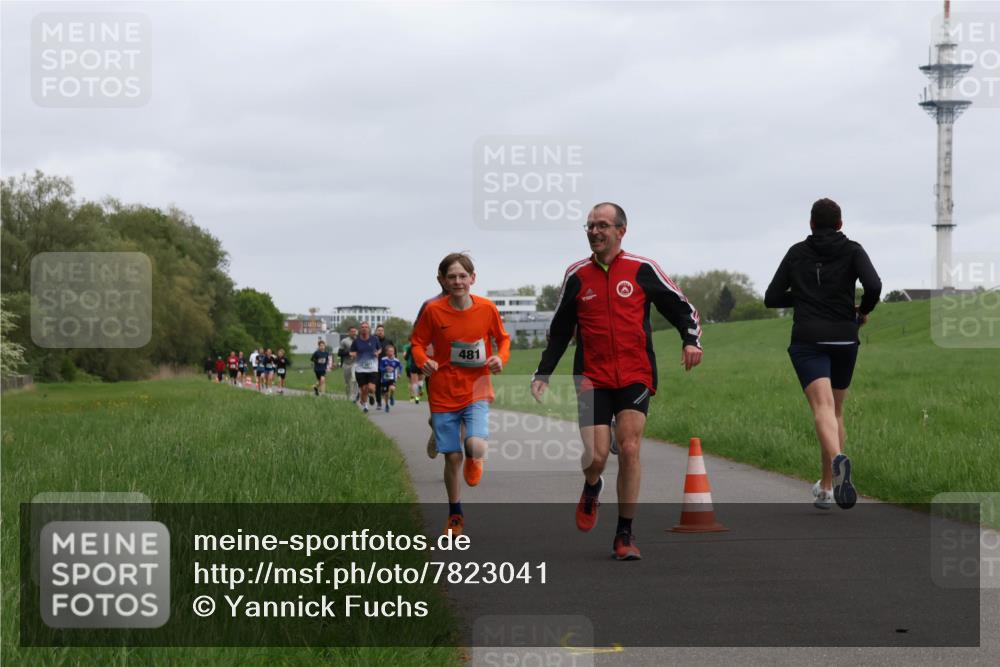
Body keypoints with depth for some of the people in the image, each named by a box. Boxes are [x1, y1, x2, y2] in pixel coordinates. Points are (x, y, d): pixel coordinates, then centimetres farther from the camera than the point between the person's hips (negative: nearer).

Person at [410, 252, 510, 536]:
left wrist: (500, 358, -9)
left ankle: (473, 459, 17)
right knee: (452, 457, 4)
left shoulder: (487, 308, -5)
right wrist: (424, 361, -17)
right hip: (443, 393, 0)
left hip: (476, 390, 0)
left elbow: (503, 338, 10)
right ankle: (455, 515, 26)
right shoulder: (433, 310, -8)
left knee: (476, 446, -23)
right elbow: (417, 343, 3)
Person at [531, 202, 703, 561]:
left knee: (629, 448, -12)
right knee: (596, 456, -9)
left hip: (635, 376, -1)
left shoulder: (642, 270, 1)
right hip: (592, 379, 1)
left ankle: (625, 534, 0)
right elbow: (560, 330, 16)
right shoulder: (576, 276, 6)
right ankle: (591, 489, 30)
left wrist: (691, 340, -11)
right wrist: (543, 374, 9)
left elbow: (682, 307, 8)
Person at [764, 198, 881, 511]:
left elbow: (772, 298, 9)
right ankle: (827, 486, 21)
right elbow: (874, 285, -13)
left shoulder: (797, 252, 9)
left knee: (823, 407, -17)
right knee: (836, 410, 17)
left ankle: (837, 459, -47)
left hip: (807, 341, -1)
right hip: (844, 340, 1)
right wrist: (863, 311, 7)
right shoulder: (852, 250, 5)